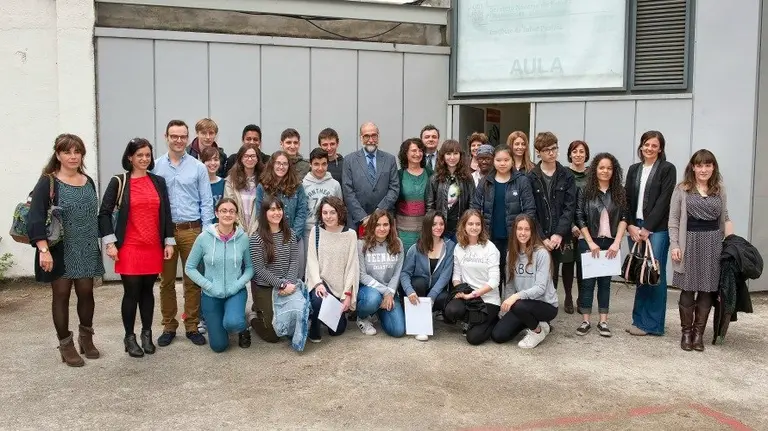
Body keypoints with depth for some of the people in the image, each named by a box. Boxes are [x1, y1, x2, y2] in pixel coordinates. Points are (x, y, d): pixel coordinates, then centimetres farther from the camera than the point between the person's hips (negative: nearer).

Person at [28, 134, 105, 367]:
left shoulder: (88, 182, 9)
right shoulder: (48, 183, -8)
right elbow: (35, 218, -17)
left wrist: (98, 244, 16)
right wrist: (43, 250, -26)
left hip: (86, 251, 5)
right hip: (60, 252, -4)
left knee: (86, 292, 9)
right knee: (61, 295, 4)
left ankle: (86, 337, 28)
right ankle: (65, 344, 15)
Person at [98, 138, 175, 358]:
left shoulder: (158, 182, 8)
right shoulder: (119, 182, -1)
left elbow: (166, 213, 10)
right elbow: (104, 213, -2)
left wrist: (169, 242, 5)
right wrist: (110, 243, -9)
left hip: (154, 247, 3)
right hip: (129, 248, -3)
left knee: (147, 291, 11)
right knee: (131, 292, 0)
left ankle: (147, 334, 23)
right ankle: (129, 337, 14)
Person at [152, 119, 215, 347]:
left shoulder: (198, 167, 2)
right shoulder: (156, 167, 2)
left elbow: (206, 202, 2)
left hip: (192, 229, 0)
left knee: (193, 281, 6)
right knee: (166, 281, 8)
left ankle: (192, 326, 16)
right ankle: (169, 326, 20)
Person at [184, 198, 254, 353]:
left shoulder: (243, 238, -9)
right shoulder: (204, 238, -11)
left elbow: (250, 267, 0)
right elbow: (189, 267, -4)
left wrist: (237, 285, -16)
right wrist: (209, 286, -14)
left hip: (236, 292, -1)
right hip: (211, 295, 1)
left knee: (232, 323, -33)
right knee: (219, 346, 4)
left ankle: (242, 328, 6)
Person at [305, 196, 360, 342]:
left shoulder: (350, 234, -6)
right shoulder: (315, 231, -3)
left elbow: (352, 265, -6)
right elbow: (312, 260, -7)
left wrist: (347, 294, -11)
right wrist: (318, 284, -22)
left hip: (340, 286, 1)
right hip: (321, 281, -1)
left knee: (337, 329, 2)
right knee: (319, 300, -35)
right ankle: (313, 328, -3)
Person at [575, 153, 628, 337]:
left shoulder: (619, 192, 3)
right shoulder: (585, 192, -2)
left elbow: (623, 218, 0)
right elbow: (580, 219, -4)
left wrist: (617, 242, -10)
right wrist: (590, 242, -9)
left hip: (610, 243, 2)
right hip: (589, 243, -1)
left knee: (605, 281, 7)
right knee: (588, 281, 2)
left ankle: (603, 321, 12)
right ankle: (585, 321, 9)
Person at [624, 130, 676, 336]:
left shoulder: (667, 169, -1)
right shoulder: (634, 169, 14)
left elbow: (663, 201, -9)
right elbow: (627, 199, 10)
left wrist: (647, 228, -12)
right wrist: (631, 226, -4)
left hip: (657, 229, -4)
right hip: (635, 228, 5)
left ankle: (652, 323, 5)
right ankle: (640, 320, 14)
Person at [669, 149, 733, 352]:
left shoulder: (719, 189, 8)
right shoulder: (682, 189, -1)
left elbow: (725, 218, 14)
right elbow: (673, 219, -1)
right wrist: (674, 245, -8)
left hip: (713, 243, 3)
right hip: (690, 242, -2)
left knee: (708, 290, 4)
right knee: (688, 289, 3)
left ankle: (698, 332, 13)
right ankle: (686, 332, 13)